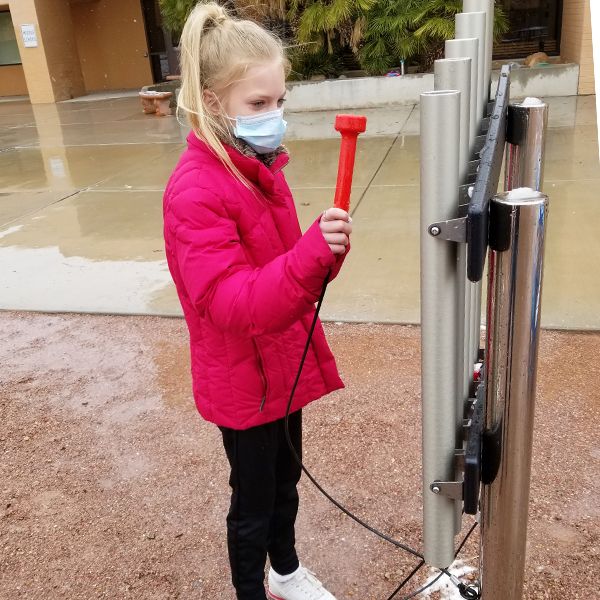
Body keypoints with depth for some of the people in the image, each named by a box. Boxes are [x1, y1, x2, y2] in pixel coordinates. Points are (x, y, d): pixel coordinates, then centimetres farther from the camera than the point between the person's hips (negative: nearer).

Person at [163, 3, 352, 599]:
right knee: (253, 500, 14)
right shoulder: (194, 192, -25)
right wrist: (312, 250, -42)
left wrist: (326, 248, -10)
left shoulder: (261, 164, 3)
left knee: (285, 480, 26)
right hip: (243, 380, -8)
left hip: (285, 363, 8)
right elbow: (235, 304, -31)